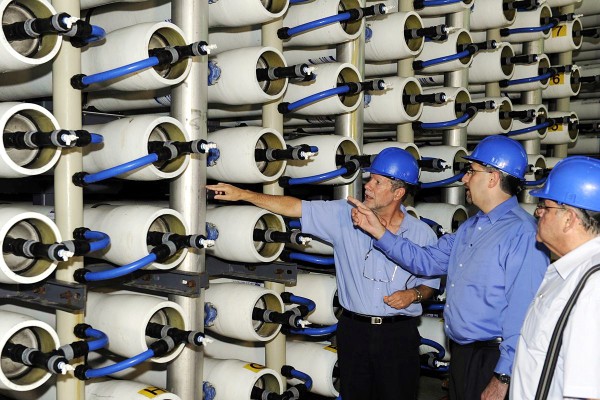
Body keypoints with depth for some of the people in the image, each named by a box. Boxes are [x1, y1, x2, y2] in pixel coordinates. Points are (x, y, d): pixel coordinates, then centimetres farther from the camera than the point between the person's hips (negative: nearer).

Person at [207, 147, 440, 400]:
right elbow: (295, 207, -4)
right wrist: (242, 194, -8)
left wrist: (413, 294, -13)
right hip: (353, 330, 1)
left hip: (398, 334, -1)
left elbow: (430, 284, 9)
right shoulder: (345, 216, -2)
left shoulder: (422, 234, -2)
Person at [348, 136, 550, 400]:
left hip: (491, 360, -8)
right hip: (459, 355, 9)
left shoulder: (522, 233, -20)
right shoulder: (469, 227, 11)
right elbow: (426, 260, 14)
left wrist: (503, 377, -23)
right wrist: (378, 231, 7)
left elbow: (523, 311, -24)